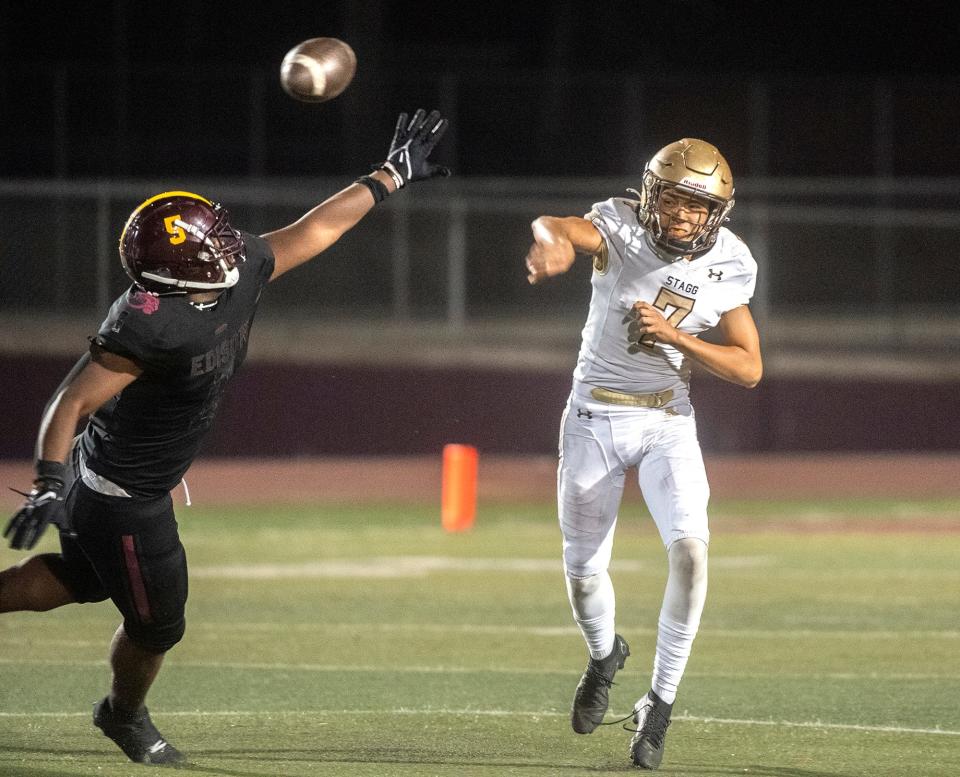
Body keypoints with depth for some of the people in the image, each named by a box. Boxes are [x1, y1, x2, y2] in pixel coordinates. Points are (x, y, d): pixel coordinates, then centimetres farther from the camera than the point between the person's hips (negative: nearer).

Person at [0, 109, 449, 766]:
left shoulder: (240, 274, -9)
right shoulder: (150, 325, -34)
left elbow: (316, 229, 3)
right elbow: (73, 401, -35)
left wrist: (391, 175, 9)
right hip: (123, 501, -8)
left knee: (82, 580, 27)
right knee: (157, 624, 14)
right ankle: (125, 714, 43)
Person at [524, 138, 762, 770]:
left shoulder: (727, 268, -6)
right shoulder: (621, 229, -15)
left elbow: (749, 368, -4)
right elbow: (556, 227, -38)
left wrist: (673, 335, -20)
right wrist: (551, 242, -65)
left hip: (668, 423, 1)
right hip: (595, 419, -1)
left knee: (690, 549, -21)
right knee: (584, 572, 7)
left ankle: (660, 704, -8)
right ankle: (604, 655, 43)